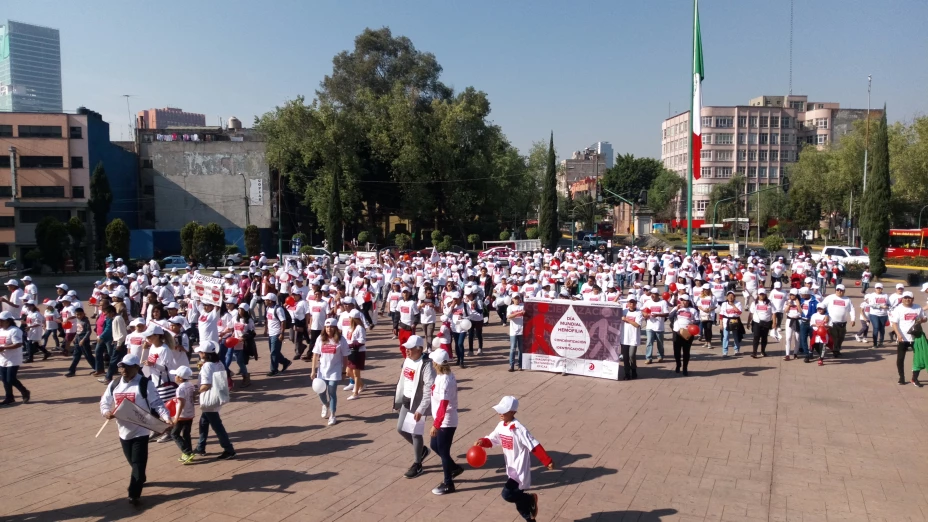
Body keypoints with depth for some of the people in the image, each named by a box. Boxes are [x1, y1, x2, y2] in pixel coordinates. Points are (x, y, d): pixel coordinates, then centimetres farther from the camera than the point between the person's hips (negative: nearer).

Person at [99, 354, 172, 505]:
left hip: (140, 431, -6)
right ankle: (140, 480, 44)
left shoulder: (145, 384, -12)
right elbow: (104, 402, 11)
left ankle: (134, 495, 3)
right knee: (133, 462, 20)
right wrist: (106, 412, -12)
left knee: (138, 464, -4)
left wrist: (166, 417, -28)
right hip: (124, 431, 6)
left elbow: (157, 403, -14)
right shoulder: (114, 384, 5)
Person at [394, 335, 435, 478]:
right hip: (406, 401, 9)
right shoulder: (407, 360, 4)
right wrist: (398, 399, 16)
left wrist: (421, 409, -24)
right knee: (400, 429, 16)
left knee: (415, 433, 1)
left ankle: (417, 465, 20)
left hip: (417, 403, -9)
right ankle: (422, 450, 37)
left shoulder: (426, 365, -23)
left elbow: (429, 389, -24)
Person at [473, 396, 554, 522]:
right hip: (511, 470, 8)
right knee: (518, 498, 15)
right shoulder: (501, 426, 0)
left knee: (507, 494, -16)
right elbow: (491, 439, 10)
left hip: (520, 471, -8)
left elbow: (535, 446, -21)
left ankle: (530, 498, 8)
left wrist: (547, 461, -22)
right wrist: (482, 442, -12)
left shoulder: (519, 429, -23)